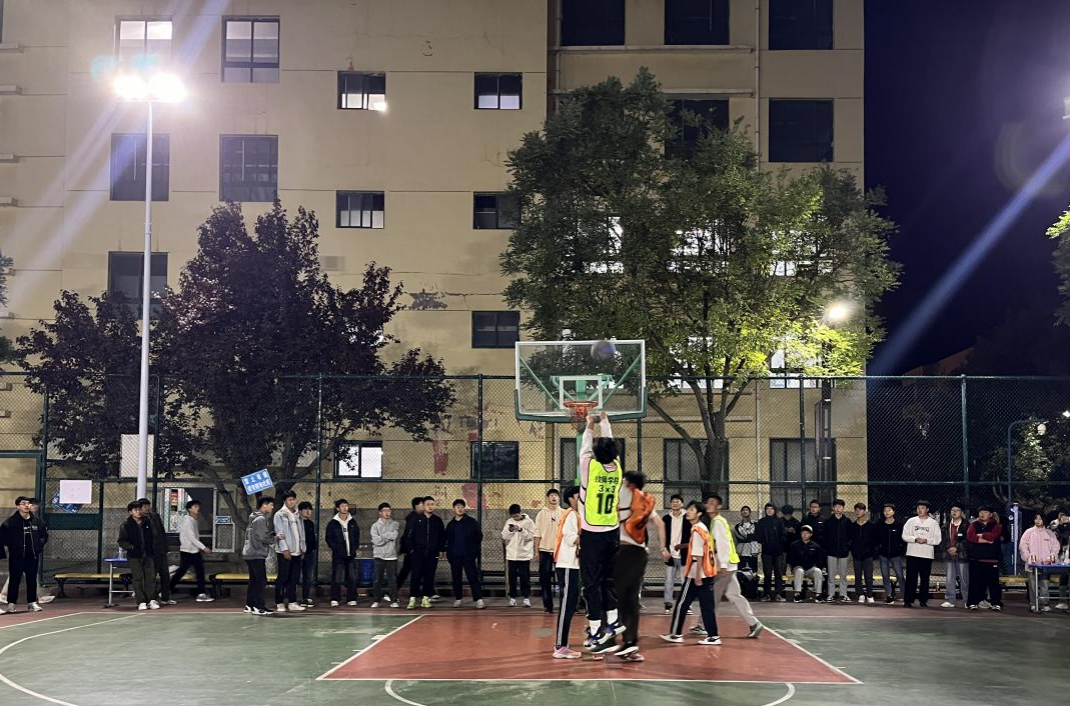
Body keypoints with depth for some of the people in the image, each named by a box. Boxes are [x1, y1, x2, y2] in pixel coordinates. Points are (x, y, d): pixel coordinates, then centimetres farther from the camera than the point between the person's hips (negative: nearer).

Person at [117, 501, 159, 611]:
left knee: (151, 577, -2)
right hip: (134, 556, -3)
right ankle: (141, 602, -4)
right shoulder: (125, 526, 1)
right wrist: (131, 547, -16)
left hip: (149, 555, 3)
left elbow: (153, 537, 20)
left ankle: (151, 600, 4)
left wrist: (153, 550, 10)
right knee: (138, 578, -6)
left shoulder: (147, 522, 10)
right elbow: (121, 541, 0)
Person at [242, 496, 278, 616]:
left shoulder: (254, 518, 17)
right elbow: (263, 538, -19)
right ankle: (258, 607, -9)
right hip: (257, 554, -10)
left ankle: (249, 605, 16)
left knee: (254, 581, 13)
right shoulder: (261, 519, -14)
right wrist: (275, 538, -4)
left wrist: (273, 534, 6)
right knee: (261, 581, -8)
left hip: (249, 554, 10)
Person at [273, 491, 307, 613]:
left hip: (296, 552, 6)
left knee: (294, 578, 8)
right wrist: (284, 549, -16)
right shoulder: (279, 515, -5)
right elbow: (279, 533, -11)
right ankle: (280, 604, 1)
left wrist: (302, 548, 10)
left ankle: (292, 603, 13)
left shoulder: (298, 515, 14)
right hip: (284, 552, -6)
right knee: (282, 578, -3)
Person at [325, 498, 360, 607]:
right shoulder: (333, 523, -2)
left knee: (352, 578, 4)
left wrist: (356, 546, 8)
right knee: (337, 578, -4)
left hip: (351, 554, 4)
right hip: (338, 555, -4)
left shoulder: (352, 522, 10)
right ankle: (335, 599, 2)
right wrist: (336, 548, -10)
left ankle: (351, 599, 10)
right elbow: (328, 538, -1)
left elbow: (357, 535, 19)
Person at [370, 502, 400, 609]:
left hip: (392, 556, 0)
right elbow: (376, 540, -10)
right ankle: (376, 601, 8)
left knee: (392, 579, 1)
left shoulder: (395, 524, 6)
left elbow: (394, 535, -12)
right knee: (377, 580, 2)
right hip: (379, 556, 0)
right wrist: (389, 537, -7)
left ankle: (393, 601, 6)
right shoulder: (375, 525, 3)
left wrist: (383, 536, -7)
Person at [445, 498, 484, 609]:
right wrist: (449, 554, 6)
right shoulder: (451, 524, 11)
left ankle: (479, 600, -13)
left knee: (473, 578, -9)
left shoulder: (472, 522, 0)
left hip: (469, 555, -4)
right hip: (455, 556, 4)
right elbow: (448, 541, 16)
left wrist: (476, 552, -5)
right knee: (456, 579, 7)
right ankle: (457, 599, 18)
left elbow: (479, 537, 1)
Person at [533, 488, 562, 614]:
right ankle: (548, 605, 6)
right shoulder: (542, 513, 3)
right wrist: (536, 550, -3)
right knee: (545, 578, 0)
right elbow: (537, 533, 2)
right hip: (545, 550, 0)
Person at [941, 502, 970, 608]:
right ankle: (950, 601, 10)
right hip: (950, 556, 5)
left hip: (962, 555, -5)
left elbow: (968, 541, -10)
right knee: (950, 579, 5)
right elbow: (944, 538, 12)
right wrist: (948, 549, -4)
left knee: (964, 580, 0)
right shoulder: (947, 524, 10)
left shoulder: (966, 525, -5)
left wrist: (956, 548, -13)